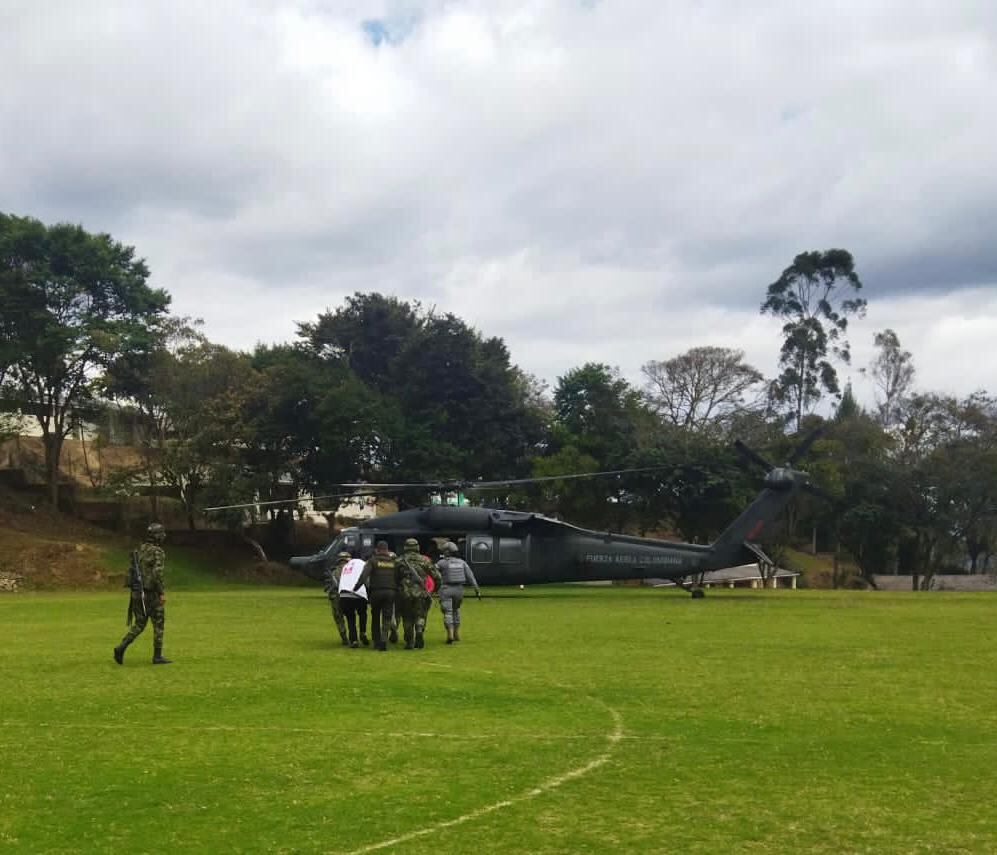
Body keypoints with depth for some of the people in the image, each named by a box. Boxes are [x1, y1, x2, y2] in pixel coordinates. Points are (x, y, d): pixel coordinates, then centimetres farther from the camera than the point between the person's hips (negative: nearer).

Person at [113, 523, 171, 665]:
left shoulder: (139, 550, 13)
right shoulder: (157, 552, -13)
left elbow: (132, 572, 18)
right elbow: (158, 573, -25)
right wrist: (162, 593, -18)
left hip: (137, 593, 7)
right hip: (152, 594, -7)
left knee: (139, 625, 12)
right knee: (159, 625, 5)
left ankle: (121, 647, -6)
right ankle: (157, 656, 7)